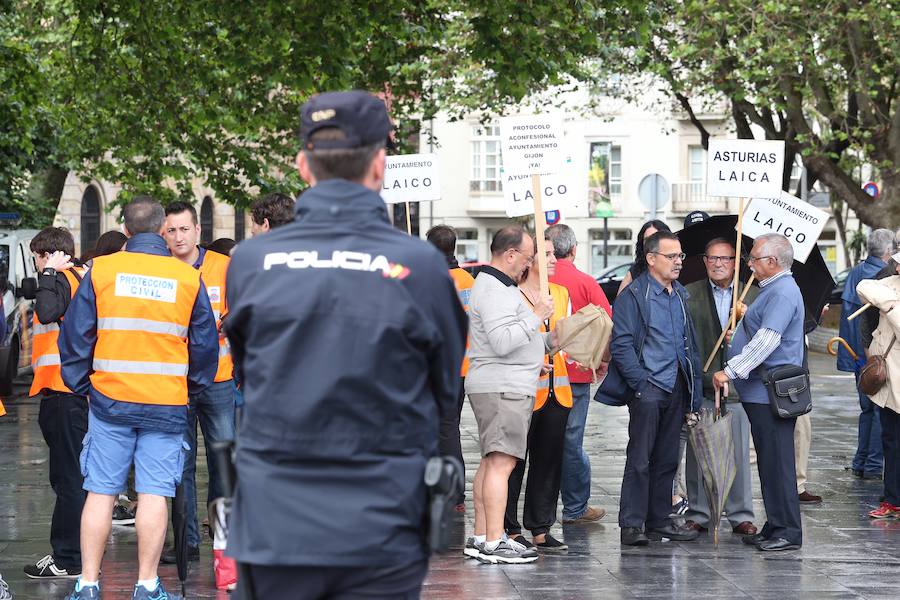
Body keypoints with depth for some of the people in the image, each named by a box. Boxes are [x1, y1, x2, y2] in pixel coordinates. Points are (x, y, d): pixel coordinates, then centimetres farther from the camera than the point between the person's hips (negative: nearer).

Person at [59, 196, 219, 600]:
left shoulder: (100, 271, -2)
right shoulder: (189, 279, 0)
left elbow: (75, 336, 0)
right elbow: (205, 344, 8)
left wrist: (81, 385, 11)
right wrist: (193, 389, 21)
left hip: (110, 400, 0)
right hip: (167, 405, 0)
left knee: (100, 491, 4)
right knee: (154, 493, 1)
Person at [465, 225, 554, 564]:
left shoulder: (500, 287, 21)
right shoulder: (494, 290, -14)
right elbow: (502, 342, -24)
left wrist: (549, 340, 22)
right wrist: (536, 317, -16)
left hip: (507, 388, 11)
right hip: (502, 388, -11)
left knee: (491, 463, 11)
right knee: (501, 462, -14)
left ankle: (480, 539, 13)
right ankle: (493, 543, -17)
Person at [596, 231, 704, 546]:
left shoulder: (680, 295, 14)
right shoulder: (633, 296, -7)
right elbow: (621, 345, -11)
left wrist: (694, 385, 10)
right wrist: (640, 384, -17)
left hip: (676, 387, 7)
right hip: (648, 387, -7)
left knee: (667, 459, 11)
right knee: (640, 459, -6)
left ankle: (660, 520, 19)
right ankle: (632, 525, -4)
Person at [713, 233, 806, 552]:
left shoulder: (783, 292, -15)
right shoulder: (772, 290, 19)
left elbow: (767, 340, -25)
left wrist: (731, 371, -25)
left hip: (771, 393, -11)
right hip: (759, 391, 11)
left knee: (777, 463, -8)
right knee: (768, 463, 13)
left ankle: (788, 531, -5)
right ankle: (775, 527, 18)